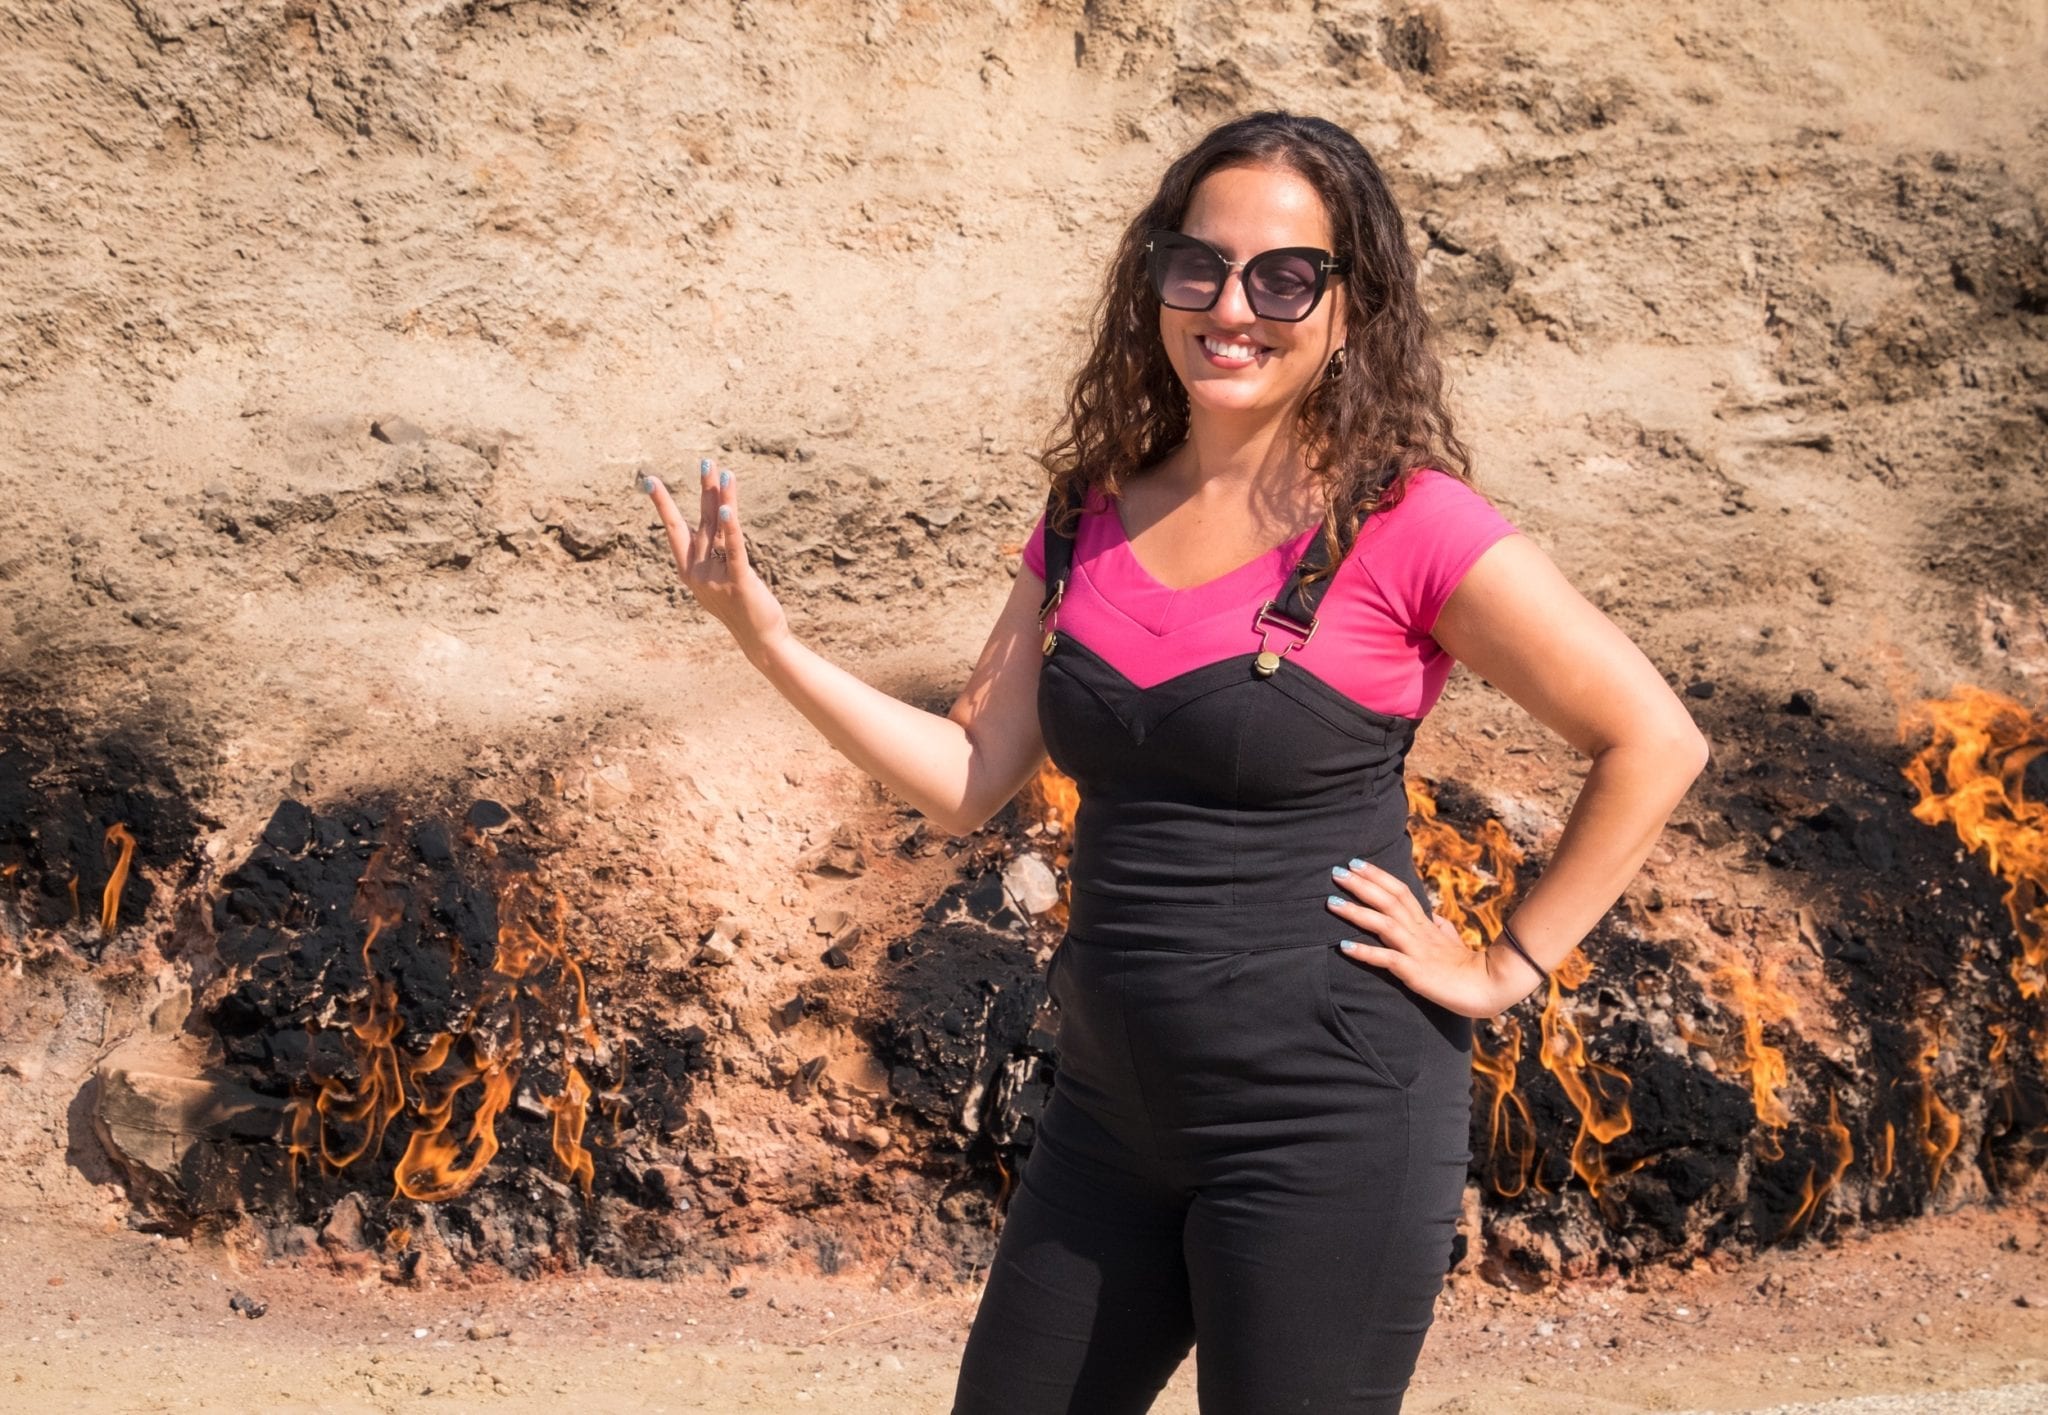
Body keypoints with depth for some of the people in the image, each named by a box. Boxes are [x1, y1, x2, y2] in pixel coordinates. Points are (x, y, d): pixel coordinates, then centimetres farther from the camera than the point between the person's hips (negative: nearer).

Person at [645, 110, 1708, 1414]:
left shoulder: (1403, 525, -12)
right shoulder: (1092, 522, 6)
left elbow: (1655, 742, -9)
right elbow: (968, 780, 5)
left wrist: (1510, 968, -9)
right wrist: (763, 632, -2)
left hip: (1327, 1121, -6)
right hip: (1117, 1106, 6)